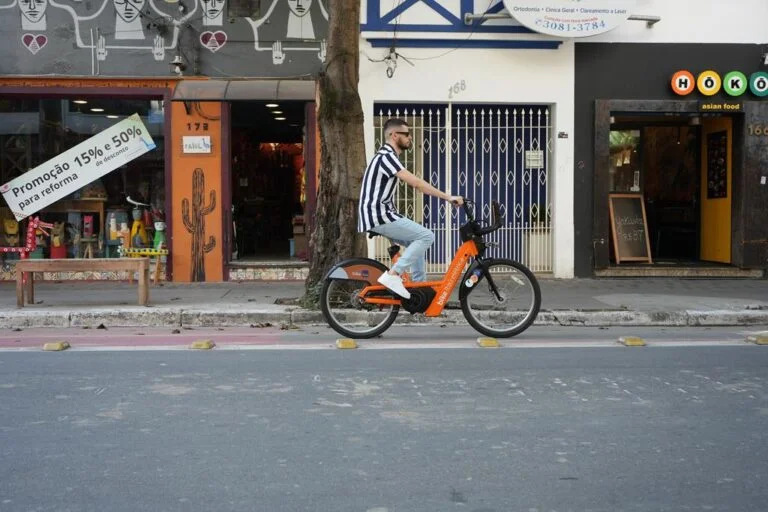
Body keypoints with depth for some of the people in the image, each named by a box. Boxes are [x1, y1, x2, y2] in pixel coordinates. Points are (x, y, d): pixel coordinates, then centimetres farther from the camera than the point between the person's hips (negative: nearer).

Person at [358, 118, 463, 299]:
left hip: (381, 214, 10)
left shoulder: (388, 156, 18)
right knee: (426, 236, -12)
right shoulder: (386, 156, -15)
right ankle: (393, 275, -16)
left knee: (417, 242, 16)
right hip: (378, 216, -10)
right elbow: (416, 183, -23)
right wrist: (448, 197, -22)